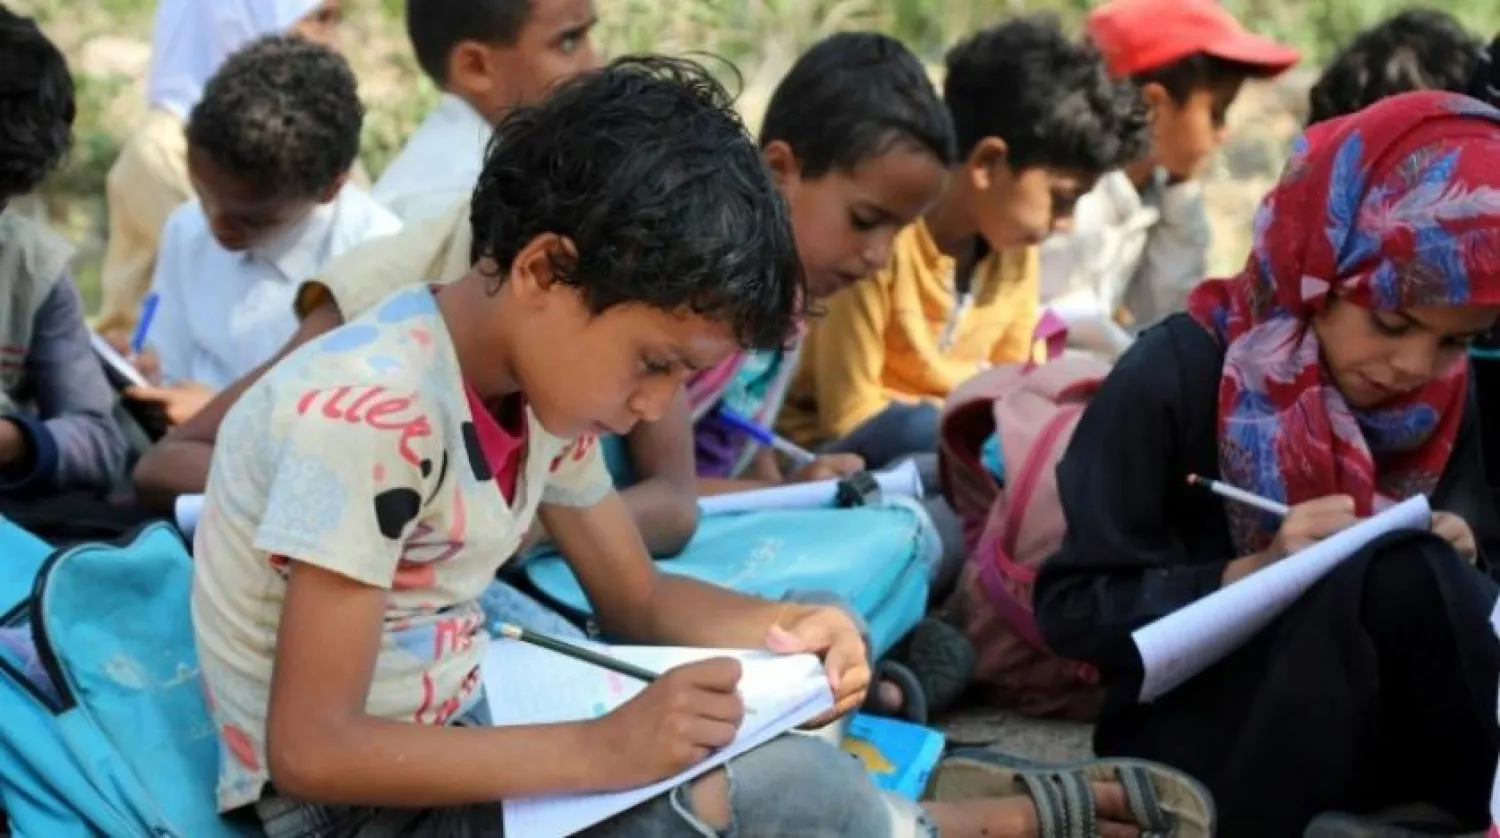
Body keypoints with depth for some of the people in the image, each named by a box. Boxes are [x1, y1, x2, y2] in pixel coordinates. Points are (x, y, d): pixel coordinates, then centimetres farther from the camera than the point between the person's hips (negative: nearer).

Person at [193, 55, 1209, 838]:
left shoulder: (545, 383, -1)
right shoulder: (365, 414, -27)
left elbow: (640, 597, 13)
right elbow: (311, 749, -28)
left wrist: (787, 628, -8)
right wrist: (601, 752, -33)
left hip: (463, 738, 8)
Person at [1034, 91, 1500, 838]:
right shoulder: (1176, 376, -13)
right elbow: (1070, 609, -11)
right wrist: (1251, 575, -25)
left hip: (1377, 738, 5)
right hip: (1192, 748, -4)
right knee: (1398, 574, -30)